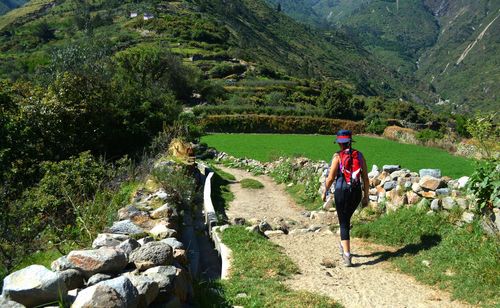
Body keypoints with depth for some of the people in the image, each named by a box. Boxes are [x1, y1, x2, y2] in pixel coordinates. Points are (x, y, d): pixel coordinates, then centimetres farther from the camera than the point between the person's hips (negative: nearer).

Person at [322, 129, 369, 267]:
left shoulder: (338, 156, -8)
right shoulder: (359, 155, 2)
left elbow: (330, 178, -7)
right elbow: (365, 178, 2)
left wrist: (325, 192, 7)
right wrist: (366, 196, 10)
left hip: (342, 191, -4)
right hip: (356, 192, 4)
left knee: (344, 223, 3)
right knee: (346, 219, 25)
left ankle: (347, 255, -3)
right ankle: (343, 245, 42)